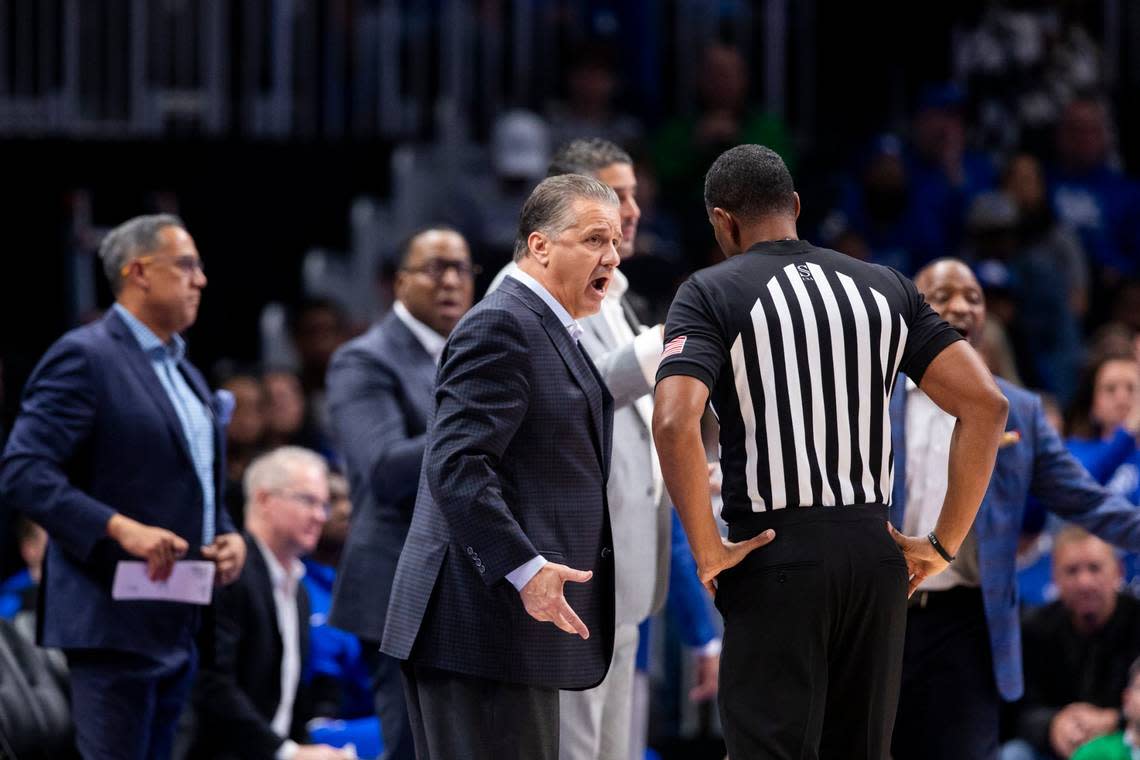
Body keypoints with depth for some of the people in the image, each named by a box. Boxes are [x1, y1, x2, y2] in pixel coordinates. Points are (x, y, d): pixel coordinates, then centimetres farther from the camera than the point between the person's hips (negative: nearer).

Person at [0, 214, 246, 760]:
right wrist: (120, 527, -26)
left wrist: (229, 537, 7)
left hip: (177, 628, 9)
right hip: (115, 622, -9)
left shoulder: (186, 376, 20)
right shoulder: (83, 357, -8)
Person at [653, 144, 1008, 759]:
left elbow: (674, 423, -19)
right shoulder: (886, 288, 11)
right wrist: (944, 544, 7)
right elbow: (986, 405, 4)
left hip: (775, 556, -5)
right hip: (874, 554, 5)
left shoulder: (711, 294, -2)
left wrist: (706, 552, -11)